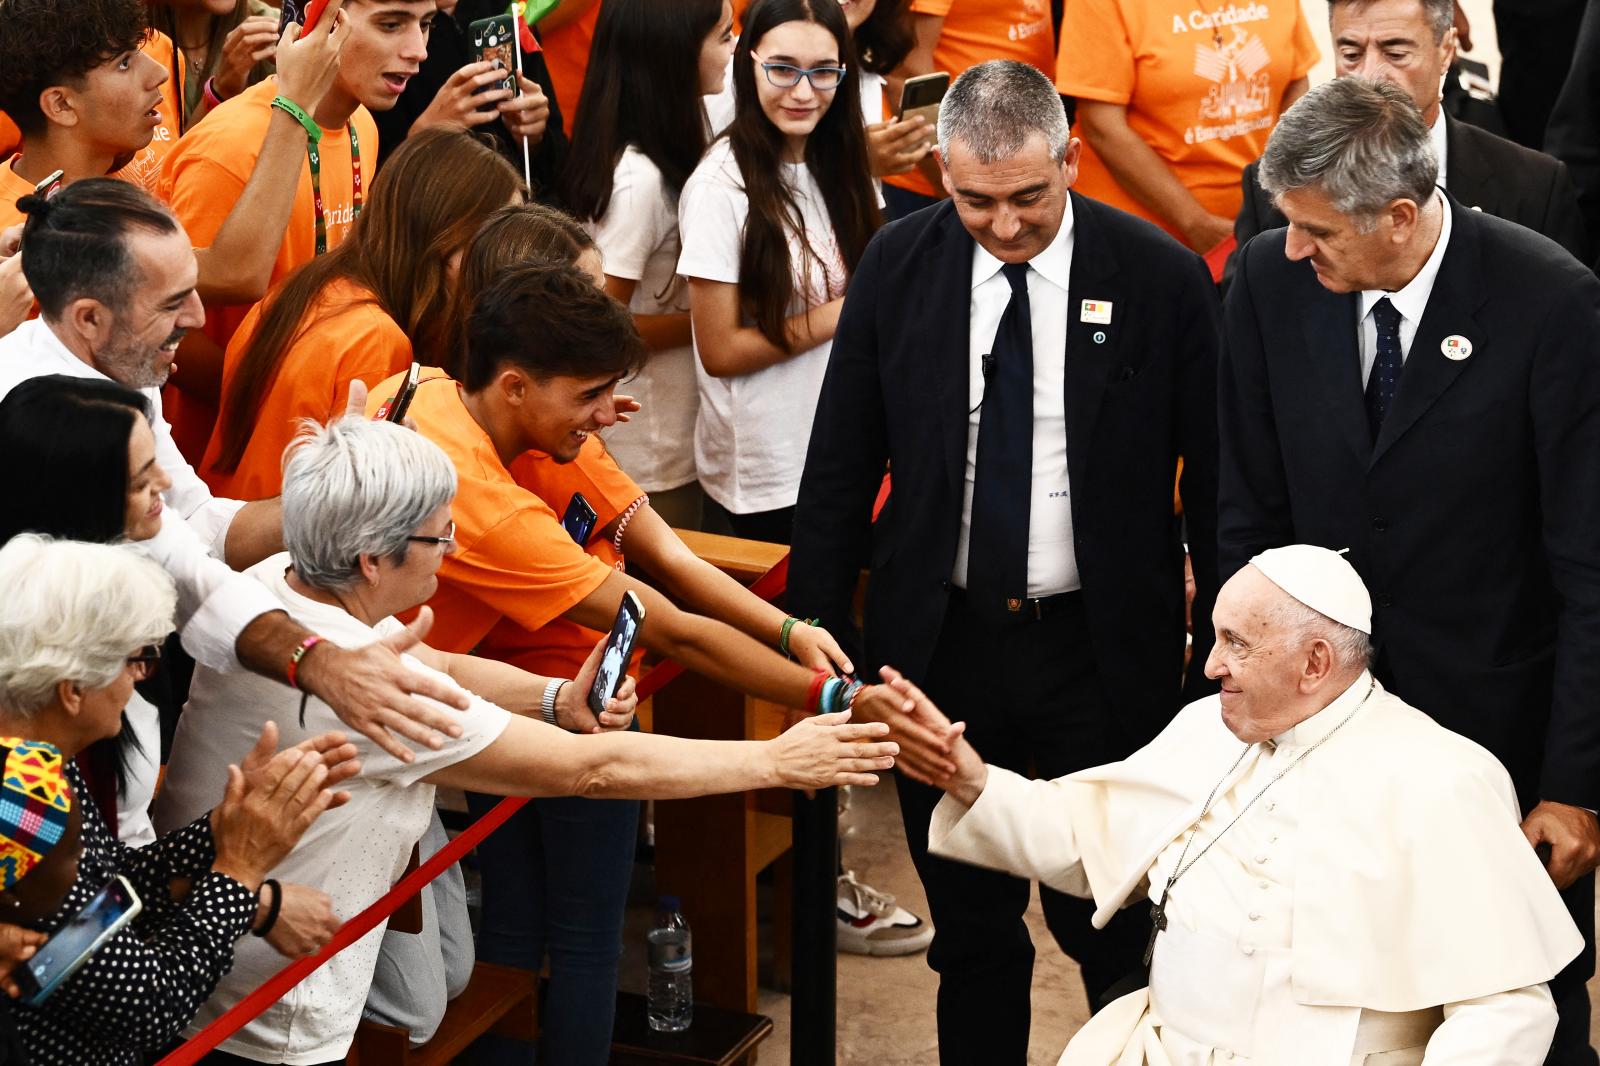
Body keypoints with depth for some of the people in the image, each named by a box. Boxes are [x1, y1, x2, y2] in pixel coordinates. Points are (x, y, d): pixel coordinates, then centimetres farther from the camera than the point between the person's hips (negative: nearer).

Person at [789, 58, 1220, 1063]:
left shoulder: (1162, 278, -10)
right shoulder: (898, 266, -3)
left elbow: (1217, 483, -3)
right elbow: (841, 468, 5)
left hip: (1102, 652, -2)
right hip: (941, 642, 2)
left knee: (1115, 936, 6)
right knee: (970, 934, 14)